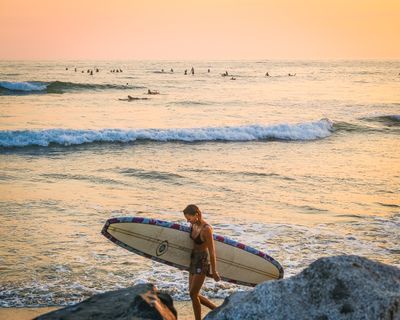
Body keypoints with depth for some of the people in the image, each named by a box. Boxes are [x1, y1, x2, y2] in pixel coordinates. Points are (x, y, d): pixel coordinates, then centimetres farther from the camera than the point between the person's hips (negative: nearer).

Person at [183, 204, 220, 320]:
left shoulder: (206, 229, -23)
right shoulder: (194, 225, 0)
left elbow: (211, 251, -19)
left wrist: (214, 271, -15)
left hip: (202, 262, -9)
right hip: (193, 259, 9)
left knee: (193, 294, -4)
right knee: (194, 294, 14)